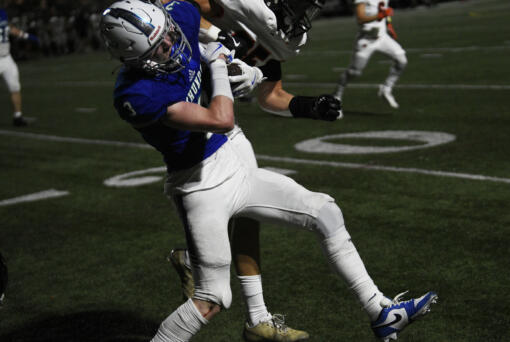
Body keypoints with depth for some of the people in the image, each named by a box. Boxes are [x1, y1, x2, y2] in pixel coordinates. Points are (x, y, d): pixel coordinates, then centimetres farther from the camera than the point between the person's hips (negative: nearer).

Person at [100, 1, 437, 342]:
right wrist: (218, 62, -19)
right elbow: (222, 121, -35)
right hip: (200, 189, -8)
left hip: (232, 168, 8)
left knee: (324, 212, 7)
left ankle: (381, 312, 17)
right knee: (212, 299, -4)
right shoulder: (137, 95, -31)